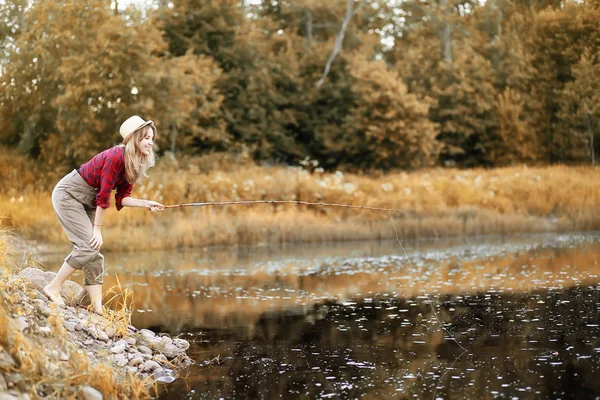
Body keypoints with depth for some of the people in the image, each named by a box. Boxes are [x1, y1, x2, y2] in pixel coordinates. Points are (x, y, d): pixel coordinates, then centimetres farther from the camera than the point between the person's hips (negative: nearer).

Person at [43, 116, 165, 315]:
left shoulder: (134, 164, 1)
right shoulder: (116, 157, -25)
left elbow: (122, 198, 2)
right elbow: (103, 195, -24)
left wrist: (146, 203, -14)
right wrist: (97, 229, -20)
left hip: (87, 201, 9)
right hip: (68, 194, -9)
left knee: (94, 251, 1)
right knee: (88, 246, -17)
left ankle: (97, 307, -1)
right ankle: (53, 287, -7)